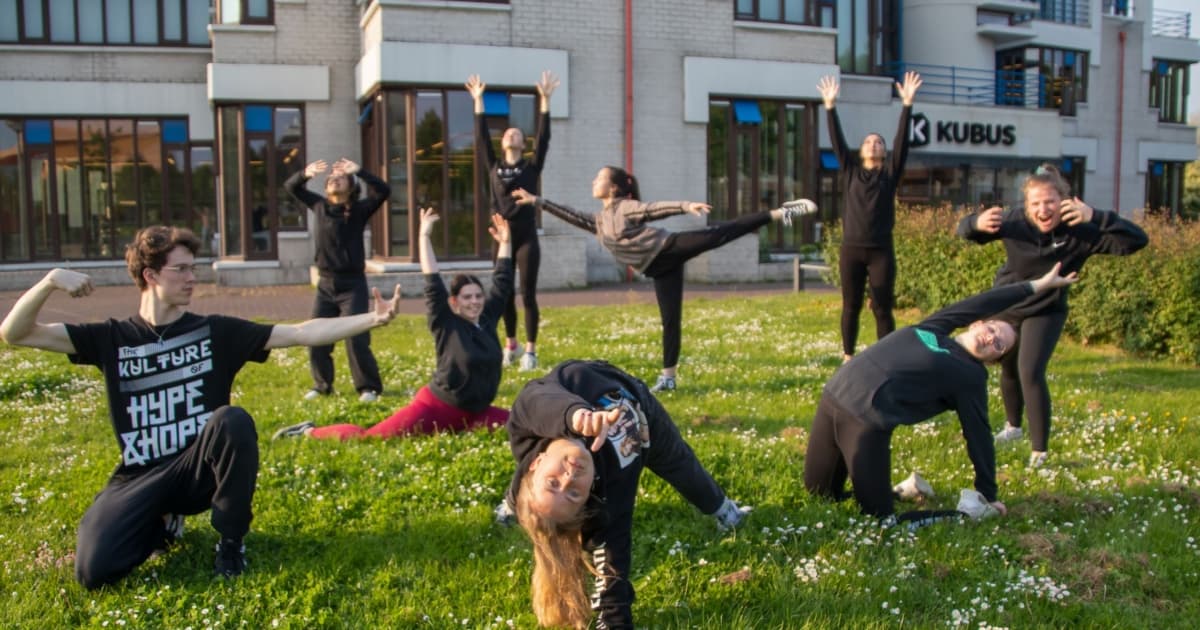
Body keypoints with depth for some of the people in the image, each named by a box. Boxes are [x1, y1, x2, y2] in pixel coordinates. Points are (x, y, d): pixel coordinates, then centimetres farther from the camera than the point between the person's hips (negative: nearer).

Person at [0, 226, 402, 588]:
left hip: (200, 469, -1)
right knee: (93, 570, -21)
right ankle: (161, 524, 14)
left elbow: (302, 334, -7)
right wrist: (51, 281, -21)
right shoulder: (111, 339, 1)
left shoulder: (217, 332, -1)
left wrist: (372, 319, -18)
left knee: (233, 420, -33)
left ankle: (231, 541, -11)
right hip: (140, 479, 1)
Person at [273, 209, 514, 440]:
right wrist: (425, 236, -16)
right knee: (367, 438, -13)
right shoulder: (446, 325, -8)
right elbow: (433, 284, -15)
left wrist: (505, 243, 11)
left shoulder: (487, 319, 7)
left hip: (471, 413, 7)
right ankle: (309, 431, 10)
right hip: (436, 406, -6)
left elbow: (502, 284, 12)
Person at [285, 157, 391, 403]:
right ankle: (322, 385, 20)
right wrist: (305, 174, -7)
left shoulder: (359, 209, -4)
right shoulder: (319, 206, 9)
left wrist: (358, 172, -25)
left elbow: (383, 191, -18)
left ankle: (369, 387, 1)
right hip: (325, 283, 5)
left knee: (356, 338, -10)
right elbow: (291, 186, 13)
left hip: (352, 284, -5)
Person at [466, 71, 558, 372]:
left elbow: (544, 137, -4)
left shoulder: (532, 167, 3)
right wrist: (478, 100, 3)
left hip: (527, 238, -3)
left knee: (528, 295, -1)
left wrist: (545, 100, -9)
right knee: (505, 296, 10)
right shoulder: (494, 166, 8)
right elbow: (481, 137, 5)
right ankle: (510, 346, 25)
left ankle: (530, 351, 5)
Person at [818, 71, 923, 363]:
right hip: (851, 249, 1)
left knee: (882, 308, 1)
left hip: (881, 250, -1)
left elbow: (902, 141, -3)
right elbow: (837, 141, 2)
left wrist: (907, 104, -11)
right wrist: (830, 106, -5)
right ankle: (848, 357, 17)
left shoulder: (890, 173, 6)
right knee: (851, 306, 7)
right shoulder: (850, 171, 7)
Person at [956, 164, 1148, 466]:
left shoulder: (1080, 232, -28)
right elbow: (964, 230, -15)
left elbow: (1136, 241, -35)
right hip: (1005, 307, 3)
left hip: (1045, 313, -3)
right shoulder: (1014, 221, -23)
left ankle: (1039, 452, -4)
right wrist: (978, 222, -41)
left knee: (1031, 373, -17)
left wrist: (1096, 218, -51)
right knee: (1008, 369, 20)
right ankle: (1012, 426, 47)